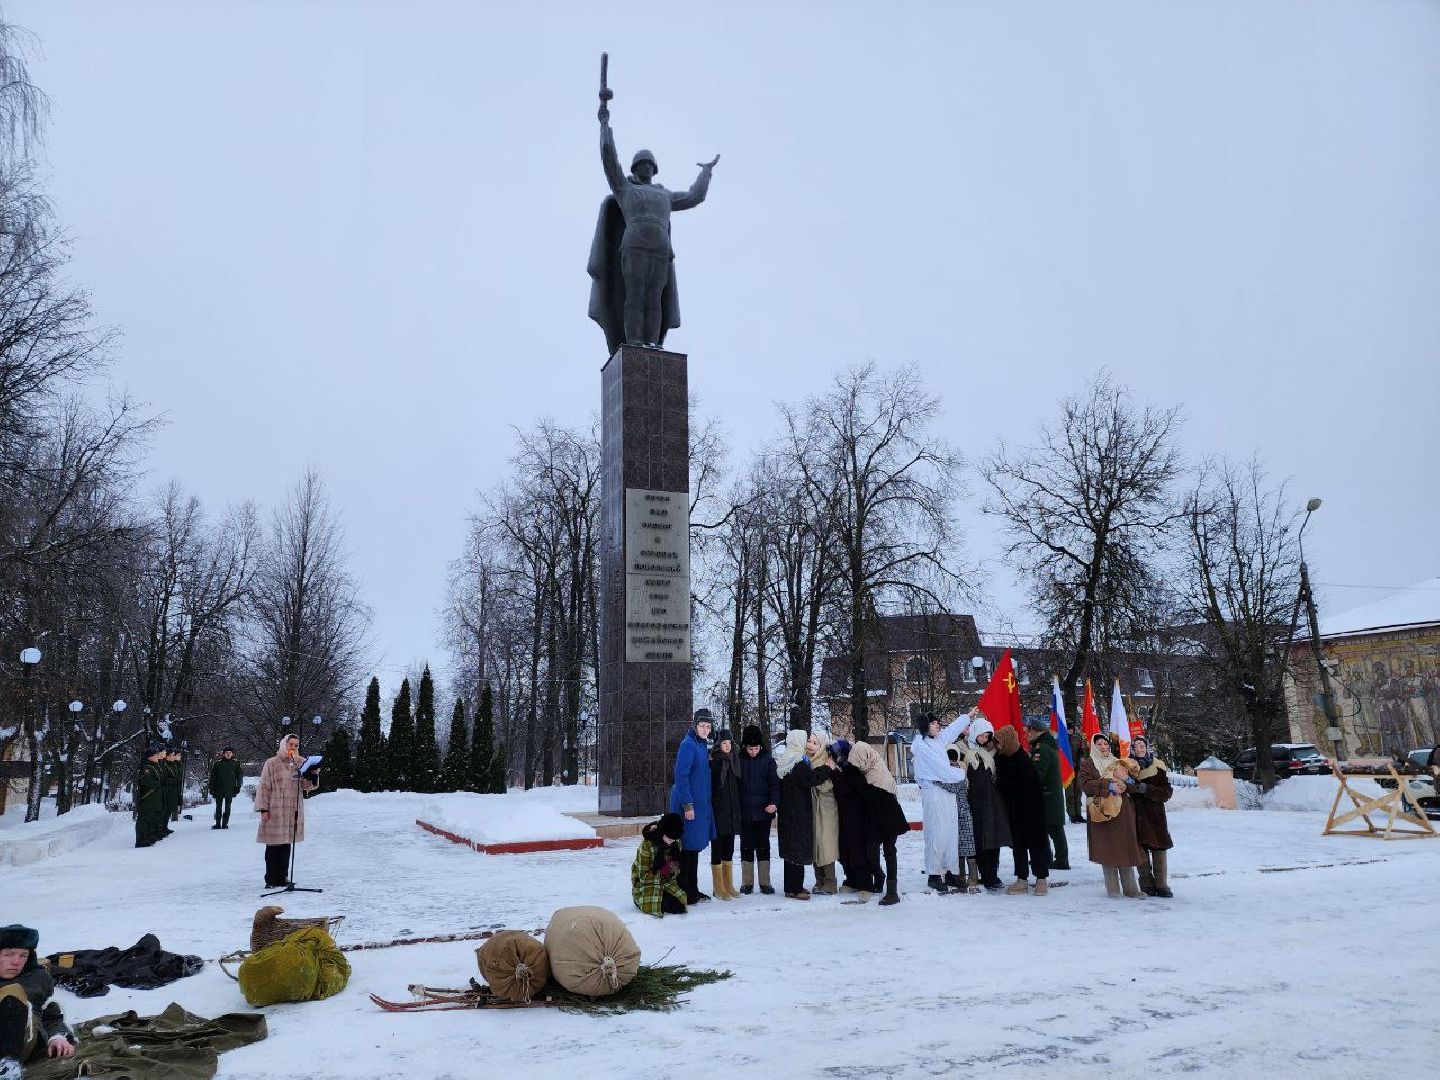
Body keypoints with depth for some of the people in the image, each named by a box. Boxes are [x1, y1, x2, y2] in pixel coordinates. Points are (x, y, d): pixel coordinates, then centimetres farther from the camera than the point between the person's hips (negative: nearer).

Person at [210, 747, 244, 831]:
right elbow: (212, 776, 6)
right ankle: (218, 824, 11)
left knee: (227, 807, 2)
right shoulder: (218, 763, 3)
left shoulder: (236, 764, 5)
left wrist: (238, 787, 0)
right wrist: (212, 788, -1)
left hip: (230, 789, 0)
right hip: (219, 789, 0)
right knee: (218, 806, 5)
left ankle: (225, 823, 6)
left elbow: (239, 776, 8)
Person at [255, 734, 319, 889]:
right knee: (273, 846, -1)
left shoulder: (301, 763, 7)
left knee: (286, 844, 10)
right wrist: (263, 809, -9)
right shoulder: (272, 764, -4)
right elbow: (264, 787, -3)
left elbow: (306, 785, 2)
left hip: (294, 811, 4)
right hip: (275, 811, -4)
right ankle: (271, 879, 7)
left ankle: (283, 877, 18)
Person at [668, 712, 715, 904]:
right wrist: (687, 805, -21)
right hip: (688, 804, -9)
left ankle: (692, 890, 22)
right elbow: (681, 776, -19)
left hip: (700, 803, 9)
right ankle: (685, 893, 2)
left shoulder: (703, 745, 13)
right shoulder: (688, 745, -15)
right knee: (687, 848, -4)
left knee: (694, 848, 14)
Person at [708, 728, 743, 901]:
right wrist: (709, 809, -17)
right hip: (717, 811, -6)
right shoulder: (712, 762, -9)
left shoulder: (735, 761, 10)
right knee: (717, 848, 0)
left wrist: (738, 809, 11)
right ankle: (719, 888, 6)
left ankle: (729, 886, 20)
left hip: (732, 811, 6)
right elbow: (707, 786, -12)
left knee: (729, 849, 12)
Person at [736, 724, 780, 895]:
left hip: (763, 811, 0)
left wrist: (774, 802, -19)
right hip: (745, 812, 0)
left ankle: (765, 882, 16)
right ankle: (747, 882, 17)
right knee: (746, 847, 8)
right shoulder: (739, 759, 0)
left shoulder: (768, 760, -1)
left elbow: (775, 783, -3)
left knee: (763, 846, 7)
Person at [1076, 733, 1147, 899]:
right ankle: (1112, 889, 3)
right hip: (1102, 812, -4)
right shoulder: (1088, 764, 5)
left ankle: (1130, 888, 7)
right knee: (1107, 850, -4)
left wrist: (1126, 778, 0)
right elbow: (1085, 784, -9)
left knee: (1126, 849, 1)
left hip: (1122, 812, 4)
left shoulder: (1118, 762, 20)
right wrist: (1109, 786, -17)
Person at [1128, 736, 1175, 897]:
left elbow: (1167, 792, -2)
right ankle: (1147, 886, 10)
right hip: (1136, 815, 0)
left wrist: (1146, 789, -15)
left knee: (1159, 848, -2)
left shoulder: (1158, 767, 3)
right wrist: (1132, 788, -17)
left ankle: (1161, 885, 9)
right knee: (1140, 849, -1)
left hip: (1155, 813, 0)